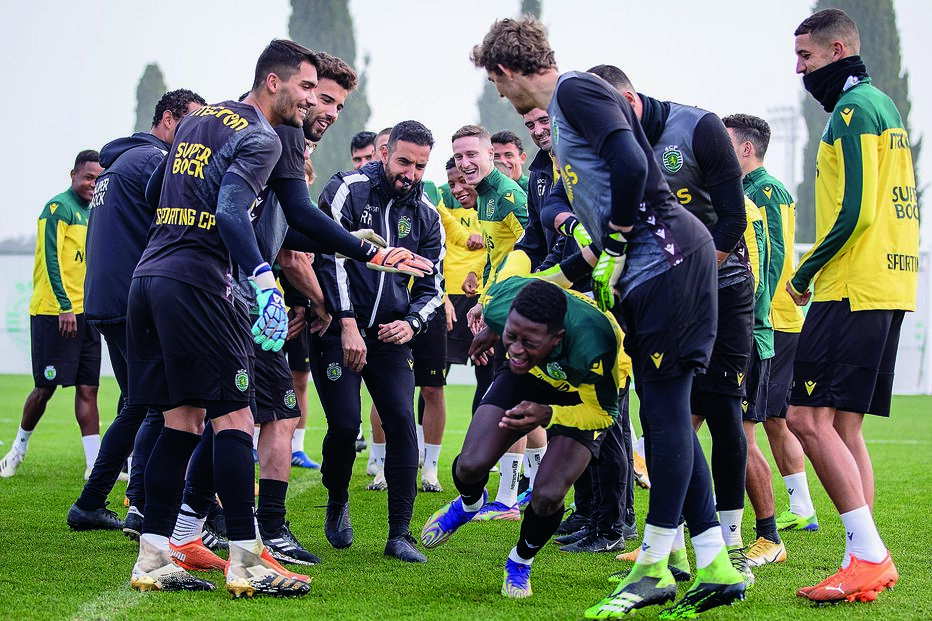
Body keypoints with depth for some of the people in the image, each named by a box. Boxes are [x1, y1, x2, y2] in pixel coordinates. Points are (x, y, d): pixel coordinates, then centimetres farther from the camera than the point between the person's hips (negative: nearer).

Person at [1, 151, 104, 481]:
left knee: (88, 388, 2)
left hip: (85, 313, 7)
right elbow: (51, 259, -15)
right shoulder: (59, 208, -8)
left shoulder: (94, 213, 17)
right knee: (46, 387, -2)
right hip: (54, 313, -7)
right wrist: (64, 306, -20)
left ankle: (95, 464, 0)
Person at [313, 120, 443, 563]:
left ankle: (400, 535, -4)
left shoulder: (426, 216, 8)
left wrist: (411, 322, -6)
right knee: (345, 424, -12)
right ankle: (337, 502, 20)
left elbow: (431, 287, 14)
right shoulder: (348, 191, -6)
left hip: (390, 334, 4)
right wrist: (347, 325, -17)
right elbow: (331, 259, -11)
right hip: (338, 328, -4)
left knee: (402, 422, -9)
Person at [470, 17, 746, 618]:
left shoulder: (577, 91, -8)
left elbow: (631, 168, -21)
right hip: (645, 270, 10)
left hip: (668, 253, -10)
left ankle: (654, 568, -3)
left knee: (665, 407, -6)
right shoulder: (561, 115, 23)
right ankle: (716, 568, 9)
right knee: (663, 413, 8)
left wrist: (613, 250, -11)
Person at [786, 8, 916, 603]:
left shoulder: (854, 109, -10)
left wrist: (807, 271, -6)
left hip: (853, 287, -10)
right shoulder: (883, 105, 21)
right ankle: (867, 562, 7)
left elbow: (853, 212, -18)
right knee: (843, 425, 9)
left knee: (808, 416, -12)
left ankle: (869, 554, -15)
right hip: (887, 288, 10)